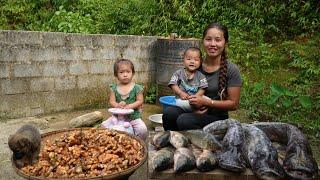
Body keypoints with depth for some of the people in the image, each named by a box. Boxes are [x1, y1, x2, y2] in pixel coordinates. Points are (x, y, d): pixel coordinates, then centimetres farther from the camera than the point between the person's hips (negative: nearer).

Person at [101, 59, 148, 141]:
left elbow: (140, 101, -5)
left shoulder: (137, 88, -5)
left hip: (134, 117, -3)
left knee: (143, 130, -24)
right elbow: (111, 101, 0)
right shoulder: (114, 88, 2)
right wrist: (117, 105, -22)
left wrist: (129, 106, -20)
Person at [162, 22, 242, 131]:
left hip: (217, 117, -3)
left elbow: (233, 104, -5)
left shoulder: (231, 70, -8)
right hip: (194, 111, 4)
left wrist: (206, 102, -17)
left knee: (184, 120, -32)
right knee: (169, 112, -27)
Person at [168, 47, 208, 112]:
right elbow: (173, 85, 0)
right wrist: (181, 93, -16)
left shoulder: (200, 75, 6)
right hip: (181, 99, 0)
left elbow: (202, 89, -1)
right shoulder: (178, 73, 7)